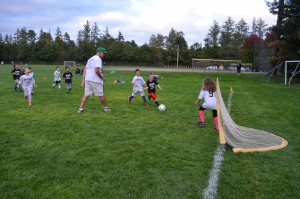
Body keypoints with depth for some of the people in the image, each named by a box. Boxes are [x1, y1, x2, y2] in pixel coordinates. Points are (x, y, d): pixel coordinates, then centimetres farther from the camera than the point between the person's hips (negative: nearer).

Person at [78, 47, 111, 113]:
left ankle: (81, 108, -1)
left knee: (86, 94, 7)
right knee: (101, 94, 6)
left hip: (87, 79, 8)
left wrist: (83, 80, 13)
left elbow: (85, 70, 14)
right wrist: (102, 77, -8)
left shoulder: (90, 59, 18)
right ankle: (105, 108, 19)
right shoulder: (98, 59, -9)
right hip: (95, 80, -7)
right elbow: (96, 70, -22)